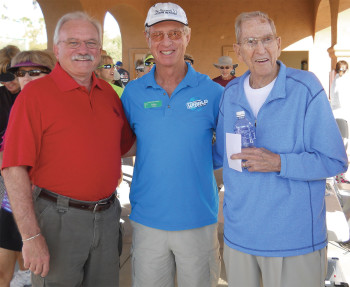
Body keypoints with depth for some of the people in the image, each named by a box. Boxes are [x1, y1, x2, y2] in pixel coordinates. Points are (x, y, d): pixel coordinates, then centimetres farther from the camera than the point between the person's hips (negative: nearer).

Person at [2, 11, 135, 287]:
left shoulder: (108, 93, 7)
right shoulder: (35, 93, -10)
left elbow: (125, 140, 23)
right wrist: (31, 236, -17)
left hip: (107, 215, 6)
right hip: (59, 219, -5)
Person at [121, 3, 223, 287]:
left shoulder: (212, 92, -5)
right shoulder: (133, 93, -1)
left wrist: (201, 161, -6)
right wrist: (152, 160, -1)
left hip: (199, 219, -1)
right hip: (147, 220, 1)